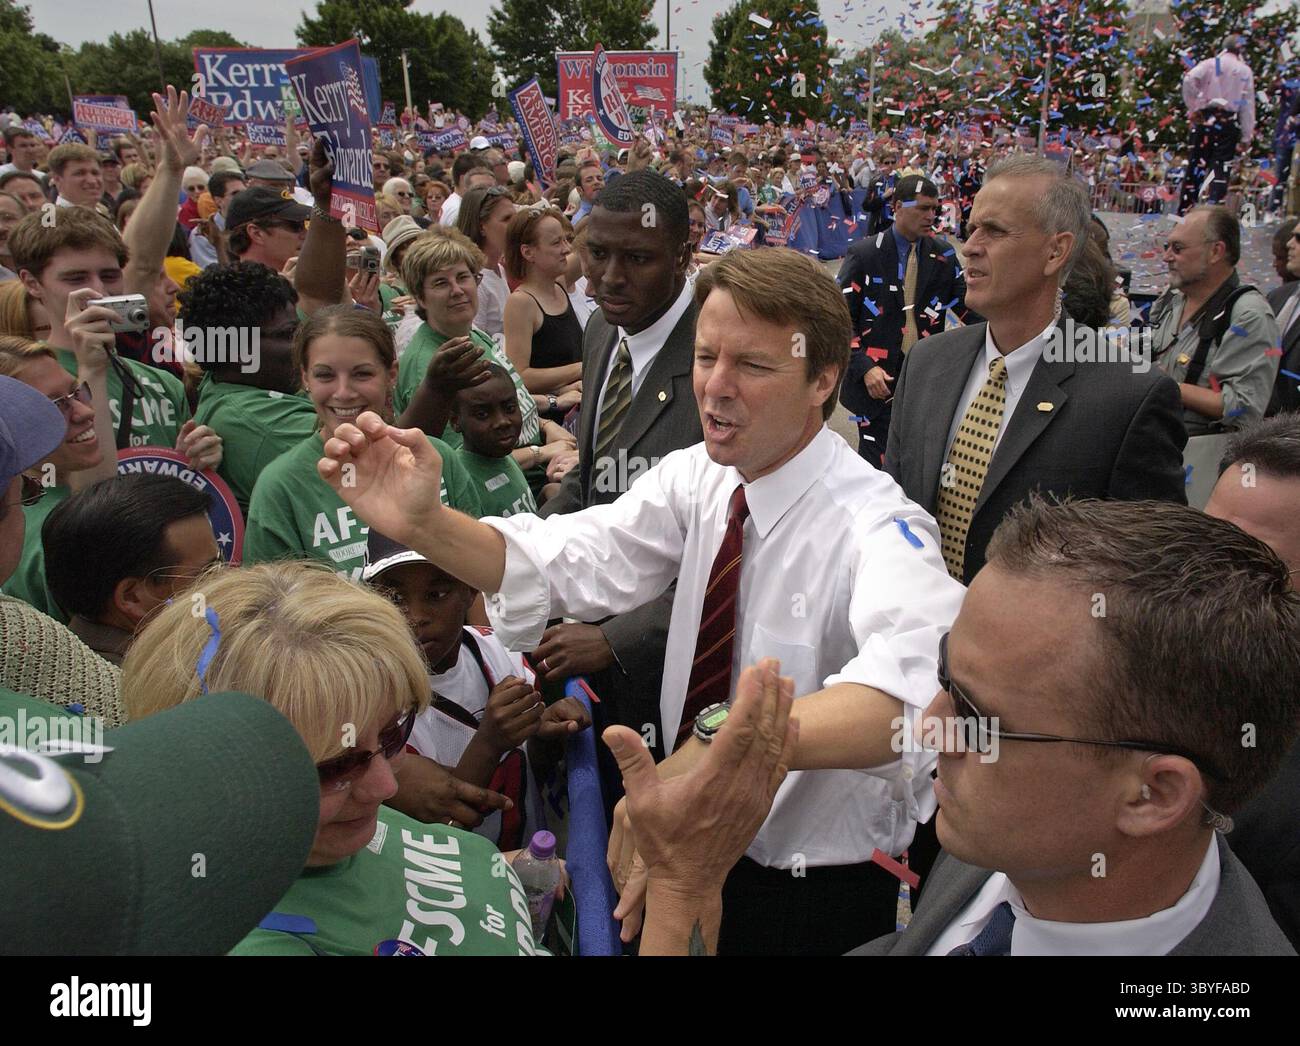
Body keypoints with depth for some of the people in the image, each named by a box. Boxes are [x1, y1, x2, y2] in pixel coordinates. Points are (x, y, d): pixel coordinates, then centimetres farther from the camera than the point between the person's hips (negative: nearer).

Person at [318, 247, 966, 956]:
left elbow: (915, 690, -47)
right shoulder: (697, 478, -7)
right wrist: (419, 523, -32)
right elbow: (568, 562, -16)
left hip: (818, 897, -5)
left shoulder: (875, 525, -27)